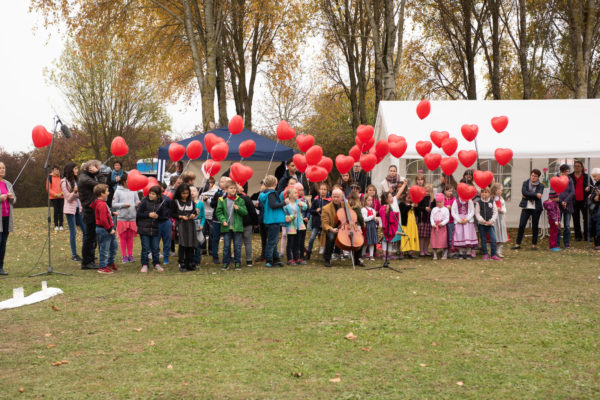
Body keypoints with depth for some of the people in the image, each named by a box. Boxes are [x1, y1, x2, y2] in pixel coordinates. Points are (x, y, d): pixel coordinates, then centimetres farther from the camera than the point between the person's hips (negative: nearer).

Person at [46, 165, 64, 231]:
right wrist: (55, 194, -9)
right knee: (56, 211, -3)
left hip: (61, 197, 2)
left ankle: (61, 225, 5)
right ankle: (56, 226, 4)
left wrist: (61, 193, -8)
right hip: (54, 197, -2)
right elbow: (48, 188, -2)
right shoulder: (50, 177, -1)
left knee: (61, 211, -1)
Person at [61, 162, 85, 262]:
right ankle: (74, 255, 5)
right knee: (73, 232, -3)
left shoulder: (75, 180, 13)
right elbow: (69, 198, -11)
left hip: (78, 208, 7)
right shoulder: (65, 182, -8)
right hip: (70, 209, -7)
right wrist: (74, 192, -27)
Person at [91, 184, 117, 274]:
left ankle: (110, 263, 33)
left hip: (107, 230, 11)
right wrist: (109, 229, -21)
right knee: (104, 249, -1)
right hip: (104, 230, -11)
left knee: (113, 246, 20)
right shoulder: (102, 204, -21)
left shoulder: (98, 203, 13)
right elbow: (103, 219, -26)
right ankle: (102, 267, 8)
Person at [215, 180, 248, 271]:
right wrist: (223, 220, -12)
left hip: (237, 227, 0)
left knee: (237, 245, 4)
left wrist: (238, 208, -16)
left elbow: (245, 212, 2)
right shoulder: (222, 200, 2)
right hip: (226, 227, 0)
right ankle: (226, 263, 14)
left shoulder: (240, 200, 3)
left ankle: (237, 262, 13)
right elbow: (218, 212, 2)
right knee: (226, 245, 4)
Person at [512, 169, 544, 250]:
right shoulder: (525, 183, 6)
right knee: (521, 225, -4)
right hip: (526, 207, 1)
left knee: (535, 226, 5)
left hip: (536, 208, -1)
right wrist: (535, 194, -15)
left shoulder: (540, 186, 2)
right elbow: (524, 192, -11)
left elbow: (538, 196, -12)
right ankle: (518, 244, 2)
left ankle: (534, 244, 14)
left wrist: (527, 195, -10)